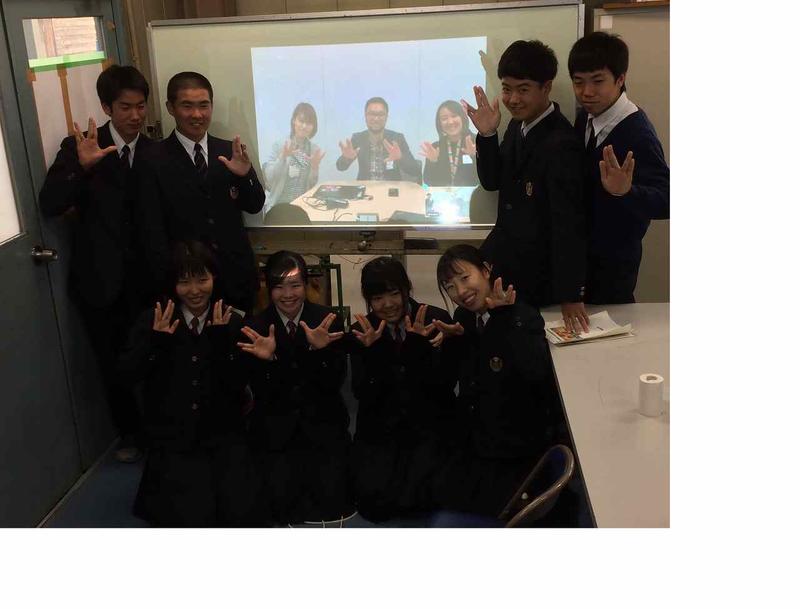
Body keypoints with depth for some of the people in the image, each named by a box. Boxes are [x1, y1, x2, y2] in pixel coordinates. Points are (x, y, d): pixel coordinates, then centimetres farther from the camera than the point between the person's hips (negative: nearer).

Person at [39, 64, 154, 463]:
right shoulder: (80, 147, -5)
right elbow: (49, 206, -15)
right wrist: (82, 166, -29)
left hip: (144, 277, 1)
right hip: (100, 279, -1)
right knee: (113, 363, 11)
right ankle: (129, 433, 34)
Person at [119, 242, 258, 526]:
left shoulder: (232, 322, 2)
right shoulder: (153, 319, 2)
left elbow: (238, 385, -7)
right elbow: (128, 373, -6)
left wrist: (222, 340, -20)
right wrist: (155, 341, -21)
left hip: (223, 437, 1)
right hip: (173, 441, -1)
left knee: (238, 513, -14)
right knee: (192, 519, -16)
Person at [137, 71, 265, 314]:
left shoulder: (229, 151, 2)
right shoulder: (155, 162, -7)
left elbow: (255, 207, 4)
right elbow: (153, 233, -6)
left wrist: (245, 175, -14)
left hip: (237, 276, 3)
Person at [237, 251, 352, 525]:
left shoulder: (326, 320, -4)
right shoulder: (256, 327, -5)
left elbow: (335, 382, -8)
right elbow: (262, 393, -7)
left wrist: (319, 350, -26)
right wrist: (266, 360, -26)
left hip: (322, 423, 0)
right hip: (276, 428, 0)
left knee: (331, 498, -10)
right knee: (281, 499, -12)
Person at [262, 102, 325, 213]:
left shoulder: (315, 150, 3)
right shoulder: (279, 145, -4)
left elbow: (312, 184, 3)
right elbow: (269, 178, -11)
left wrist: (315, 166, -13)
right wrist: (282, 157, -21)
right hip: (279, 205, -2)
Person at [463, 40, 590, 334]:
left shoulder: (561, 145, -24)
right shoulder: (518, 124, 0)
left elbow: (569, 224, -24)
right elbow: (492, 181, 8)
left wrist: (569, 295, -22)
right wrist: (487, 135, -10)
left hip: (536, 276, -7)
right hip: (502, 258, 7)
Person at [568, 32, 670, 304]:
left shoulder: (637, 133, -24)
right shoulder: (585, 117, -2)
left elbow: (665, 201, -29)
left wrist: (625, 191, -47)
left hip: (614, 260, -7)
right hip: (582, 246, 7)